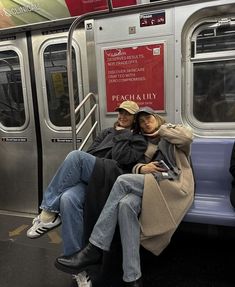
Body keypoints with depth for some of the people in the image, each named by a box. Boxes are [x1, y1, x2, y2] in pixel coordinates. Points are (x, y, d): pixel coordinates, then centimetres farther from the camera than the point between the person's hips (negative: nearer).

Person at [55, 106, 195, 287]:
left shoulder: (173, 130, 20)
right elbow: (136, 165, 15)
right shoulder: (145, 144, 31)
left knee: (123, 181, -28)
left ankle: (95, 249, -25)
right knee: (126, 204, -31)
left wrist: (161, 130, 6)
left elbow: (188, 137, -5)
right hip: (152, 186, 4)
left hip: (175, 184, -4)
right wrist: (142, 168, -8)